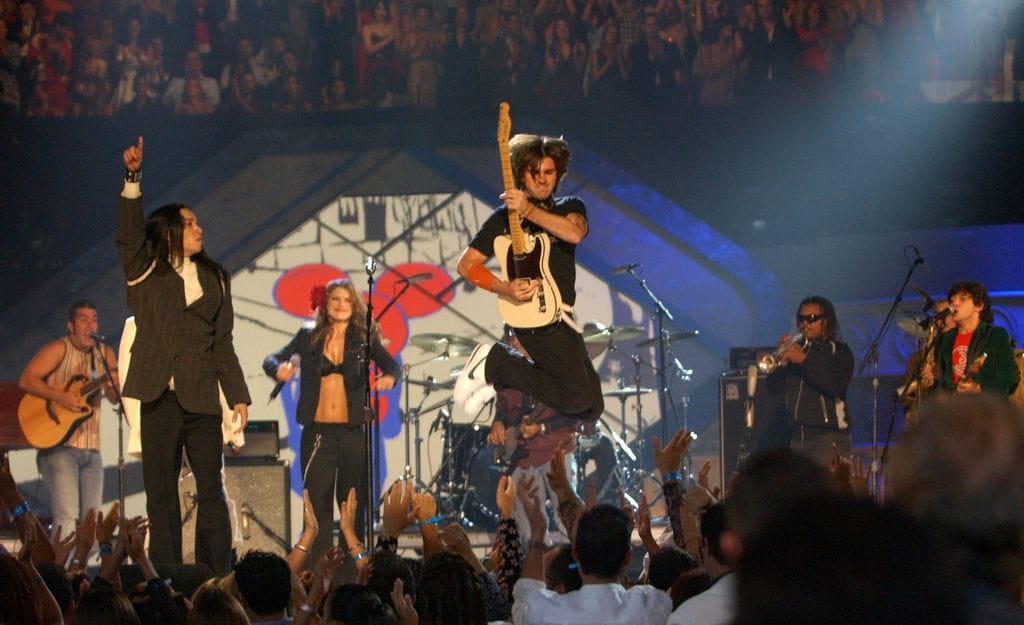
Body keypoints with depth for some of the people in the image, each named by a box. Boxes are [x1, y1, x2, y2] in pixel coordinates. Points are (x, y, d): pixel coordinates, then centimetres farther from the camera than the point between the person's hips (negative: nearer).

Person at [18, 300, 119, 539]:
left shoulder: (104, 354, 13)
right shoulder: (59, 349, -3)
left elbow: (115, 397, 8)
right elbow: (26, 380, -12)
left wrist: (115, 380, -14)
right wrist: (58, 397, -24)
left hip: (91, 449, 6)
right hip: (58, 445, -6)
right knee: (67, 519, -18)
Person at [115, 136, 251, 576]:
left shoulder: (215, 279, 15)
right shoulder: (145, 272, 7)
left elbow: (223, 342, 15)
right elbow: (128, 234, -12)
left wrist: (238, 395, 8)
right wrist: (132, 180, -25)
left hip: (202, 398, 2)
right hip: (160, 398, -2)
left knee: (211, 490, -1)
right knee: (160, 494, 1)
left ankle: (218, 579, 1)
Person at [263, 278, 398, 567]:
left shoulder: (363, 339, 5)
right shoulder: (308, 338, 7)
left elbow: (390, 363, -5)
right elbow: (272, 359, 4)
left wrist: (389, 377, -29)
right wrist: (279, 368, -20)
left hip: (353, 432, 0)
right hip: (317, 432, 0)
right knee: (317, 505, -3)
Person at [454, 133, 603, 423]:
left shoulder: (570, 207, 12)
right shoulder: (504, 218, 1)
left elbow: (575, 233, -13)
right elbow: (466, 264, -3)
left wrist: (529, 211, -25)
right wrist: (505, 289, -18)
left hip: (561, 317, 7)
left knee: (592, 408, 8)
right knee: (578, 397, -19)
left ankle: (498, 375, 11)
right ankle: (495, 361, -5)